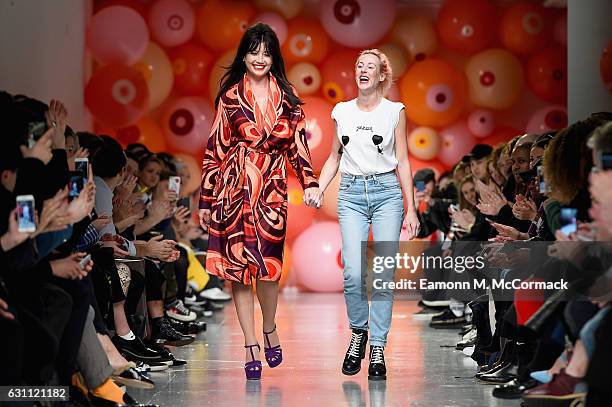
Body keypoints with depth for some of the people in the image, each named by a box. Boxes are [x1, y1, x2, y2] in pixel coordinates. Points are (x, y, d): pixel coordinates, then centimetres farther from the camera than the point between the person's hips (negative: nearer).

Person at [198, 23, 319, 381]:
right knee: (237, 267, -1)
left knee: (268, 265, -8)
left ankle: (269, 330, 20)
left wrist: (310, 184, -4)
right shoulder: (231, 96, 6)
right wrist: (206, 200, 4)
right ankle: (251, 347, 7)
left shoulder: (287, 97, 9)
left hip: (271, 190, 0)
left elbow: (297, 144, 11)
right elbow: (216, 150, 7)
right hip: (234, 187, 0)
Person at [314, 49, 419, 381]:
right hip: (351, 194, 1)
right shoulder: (341, 111, 10)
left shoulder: (394, 111, 4)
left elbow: (402, 161, 4)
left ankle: (378, 349, 3)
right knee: (354, 273, -12)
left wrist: (411, 209, 0)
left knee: (383, 275, -5)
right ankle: (358, 334, 11)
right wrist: (318, 189, 1)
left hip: (387, 192, -1)